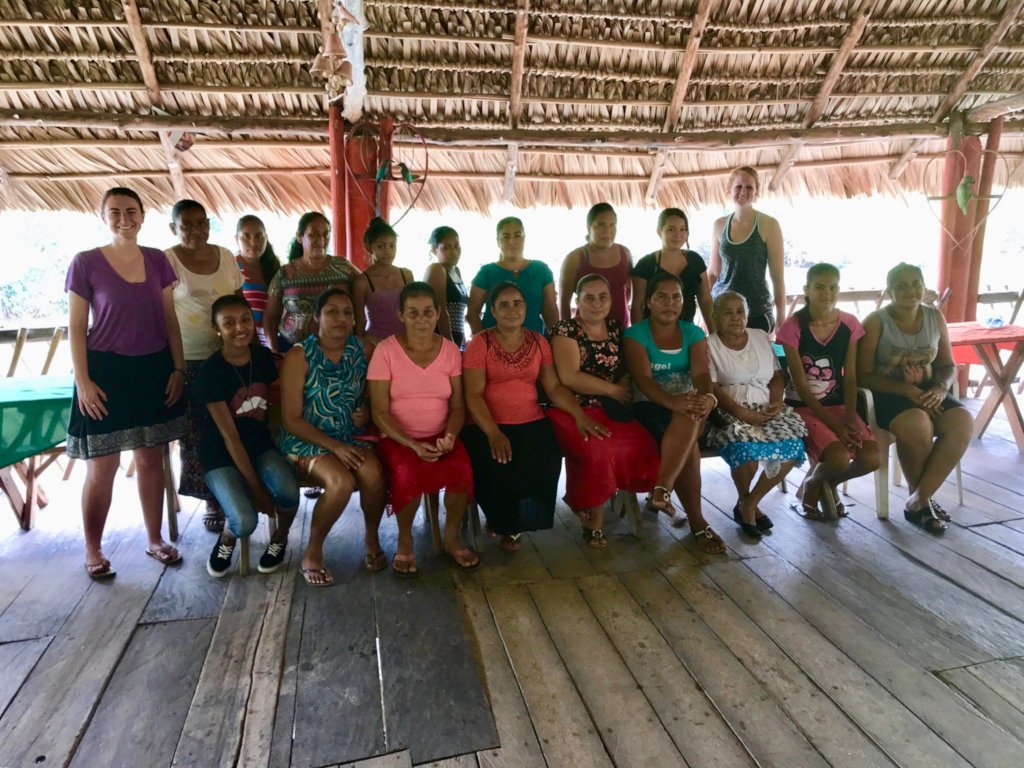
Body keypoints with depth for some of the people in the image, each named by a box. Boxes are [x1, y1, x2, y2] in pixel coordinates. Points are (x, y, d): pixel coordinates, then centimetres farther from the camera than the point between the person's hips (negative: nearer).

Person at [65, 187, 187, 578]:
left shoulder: (157, 260, 5)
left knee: (151, 460, 11)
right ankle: (93, 551, 18)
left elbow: (169, 318, 8)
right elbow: (76, 327, -4)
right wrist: (83, 382, -9)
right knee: (102, 466, 3)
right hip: (106, 371, -3)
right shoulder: (85, 263, -5)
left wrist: (179, 369, 2)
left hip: (154, 370, 3)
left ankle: (155, 539, 24)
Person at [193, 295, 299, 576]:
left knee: (289, 493, -27)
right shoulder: (210, 371, -18)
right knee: (245, 522, -25)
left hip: (260, 443, 4)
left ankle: (281, 537, 7)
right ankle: (227, 537, 14)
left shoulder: (263, 357, -3)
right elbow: (229, 435, -18)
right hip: (221, 453, -3)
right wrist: (255, 487, -18)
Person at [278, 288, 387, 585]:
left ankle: (372, 538, 0)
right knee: (341, 482, -32)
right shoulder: (299, 356, -9)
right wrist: (335, 446, -20)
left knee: (373, 475, -28)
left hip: (353, 436, 3)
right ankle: (313, 551, -6)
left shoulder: (363, 350, 2)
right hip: (308, 439, -3)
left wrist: (367, 413, -7)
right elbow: (291, 420, -11)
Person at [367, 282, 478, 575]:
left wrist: (450, 436, -17)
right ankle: (404, 540, -4)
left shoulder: (450, 350, 3)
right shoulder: (386, 350, -7)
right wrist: (413, 444, -22)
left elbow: (458, 405, 4)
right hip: (397, 438, -2)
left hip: (439, 436, 3)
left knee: (462, 469, -28)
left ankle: (452, 537, 0)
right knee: (408, 472, -34)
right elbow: (380, 412, -9)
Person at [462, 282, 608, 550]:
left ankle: (513, 524, 4)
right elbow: (474, 394, -10)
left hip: (532, 423, 3)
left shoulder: (538, 342, 11)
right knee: (501, 466, -31)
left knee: (547, 463, -25)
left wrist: (580, 415, -10)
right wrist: (494, 434, -24)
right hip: (489, 426, -3)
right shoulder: (480, 343, -2)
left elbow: (554, 386, 7)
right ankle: (504, 522, 4)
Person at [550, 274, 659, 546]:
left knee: (644, 445, -21)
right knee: (598, 449, -34)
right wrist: (614, 390, -9)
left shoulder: (616, 328, 15)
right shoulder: (566, 329, -4)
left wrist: (625, 386, -9)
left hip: (610, 408, 6)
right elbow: (569, 377, -15)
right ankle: (593, 516, -4)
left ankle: (584, 502, 0)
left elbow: (627, 370, 16)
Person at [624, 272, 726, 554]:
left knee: (689, 418, -35)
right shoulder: (635, 334, -2)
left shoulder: (693, 333, 9)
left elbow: (701, 373, -9)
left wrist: (707, 397, -35)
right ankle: (697, 521, -25)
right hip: (650, 406, -3)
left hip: (688, 403, 3)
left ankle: (662, 487, -35)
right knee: (688, 442, -31)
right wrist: (673, 401, -38)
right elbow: (643, 380, -17)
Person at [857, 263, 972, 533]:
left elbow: (948, 365, 12)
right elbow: (863, 376, -11)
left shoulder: (935, 317, 7)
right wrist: (907, 390, -22)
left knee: (963, 422, -25)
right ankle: (922, 498, -9)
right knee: (918, 425, -35)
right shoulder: (876, 322, -9)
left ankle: (918, 501, -18)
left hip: (927, 391, 5)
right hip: (886, 394, -5)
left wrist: (941, 388, -11)